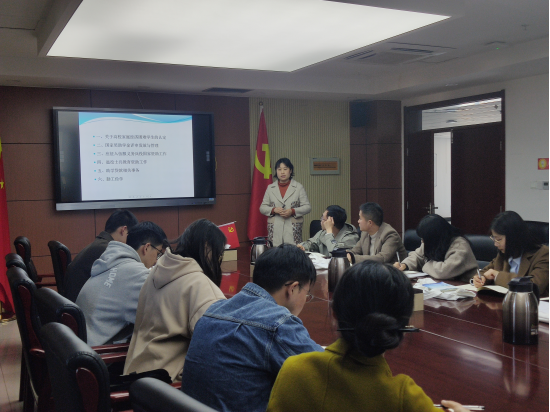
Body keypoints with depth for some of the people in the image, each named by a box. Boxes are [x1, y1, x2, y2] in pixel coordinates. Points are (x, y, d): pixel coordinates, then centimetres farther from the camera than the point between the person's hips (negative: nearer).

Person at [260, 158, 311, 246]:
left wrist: (293, 211, -12)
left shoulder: (298, 187, 7)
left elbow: (307, 207, 4)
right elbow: (262, 208, 12)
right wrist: (274, 210, -8)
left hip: (293, 230, -1)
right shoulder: (270, 188, 13)